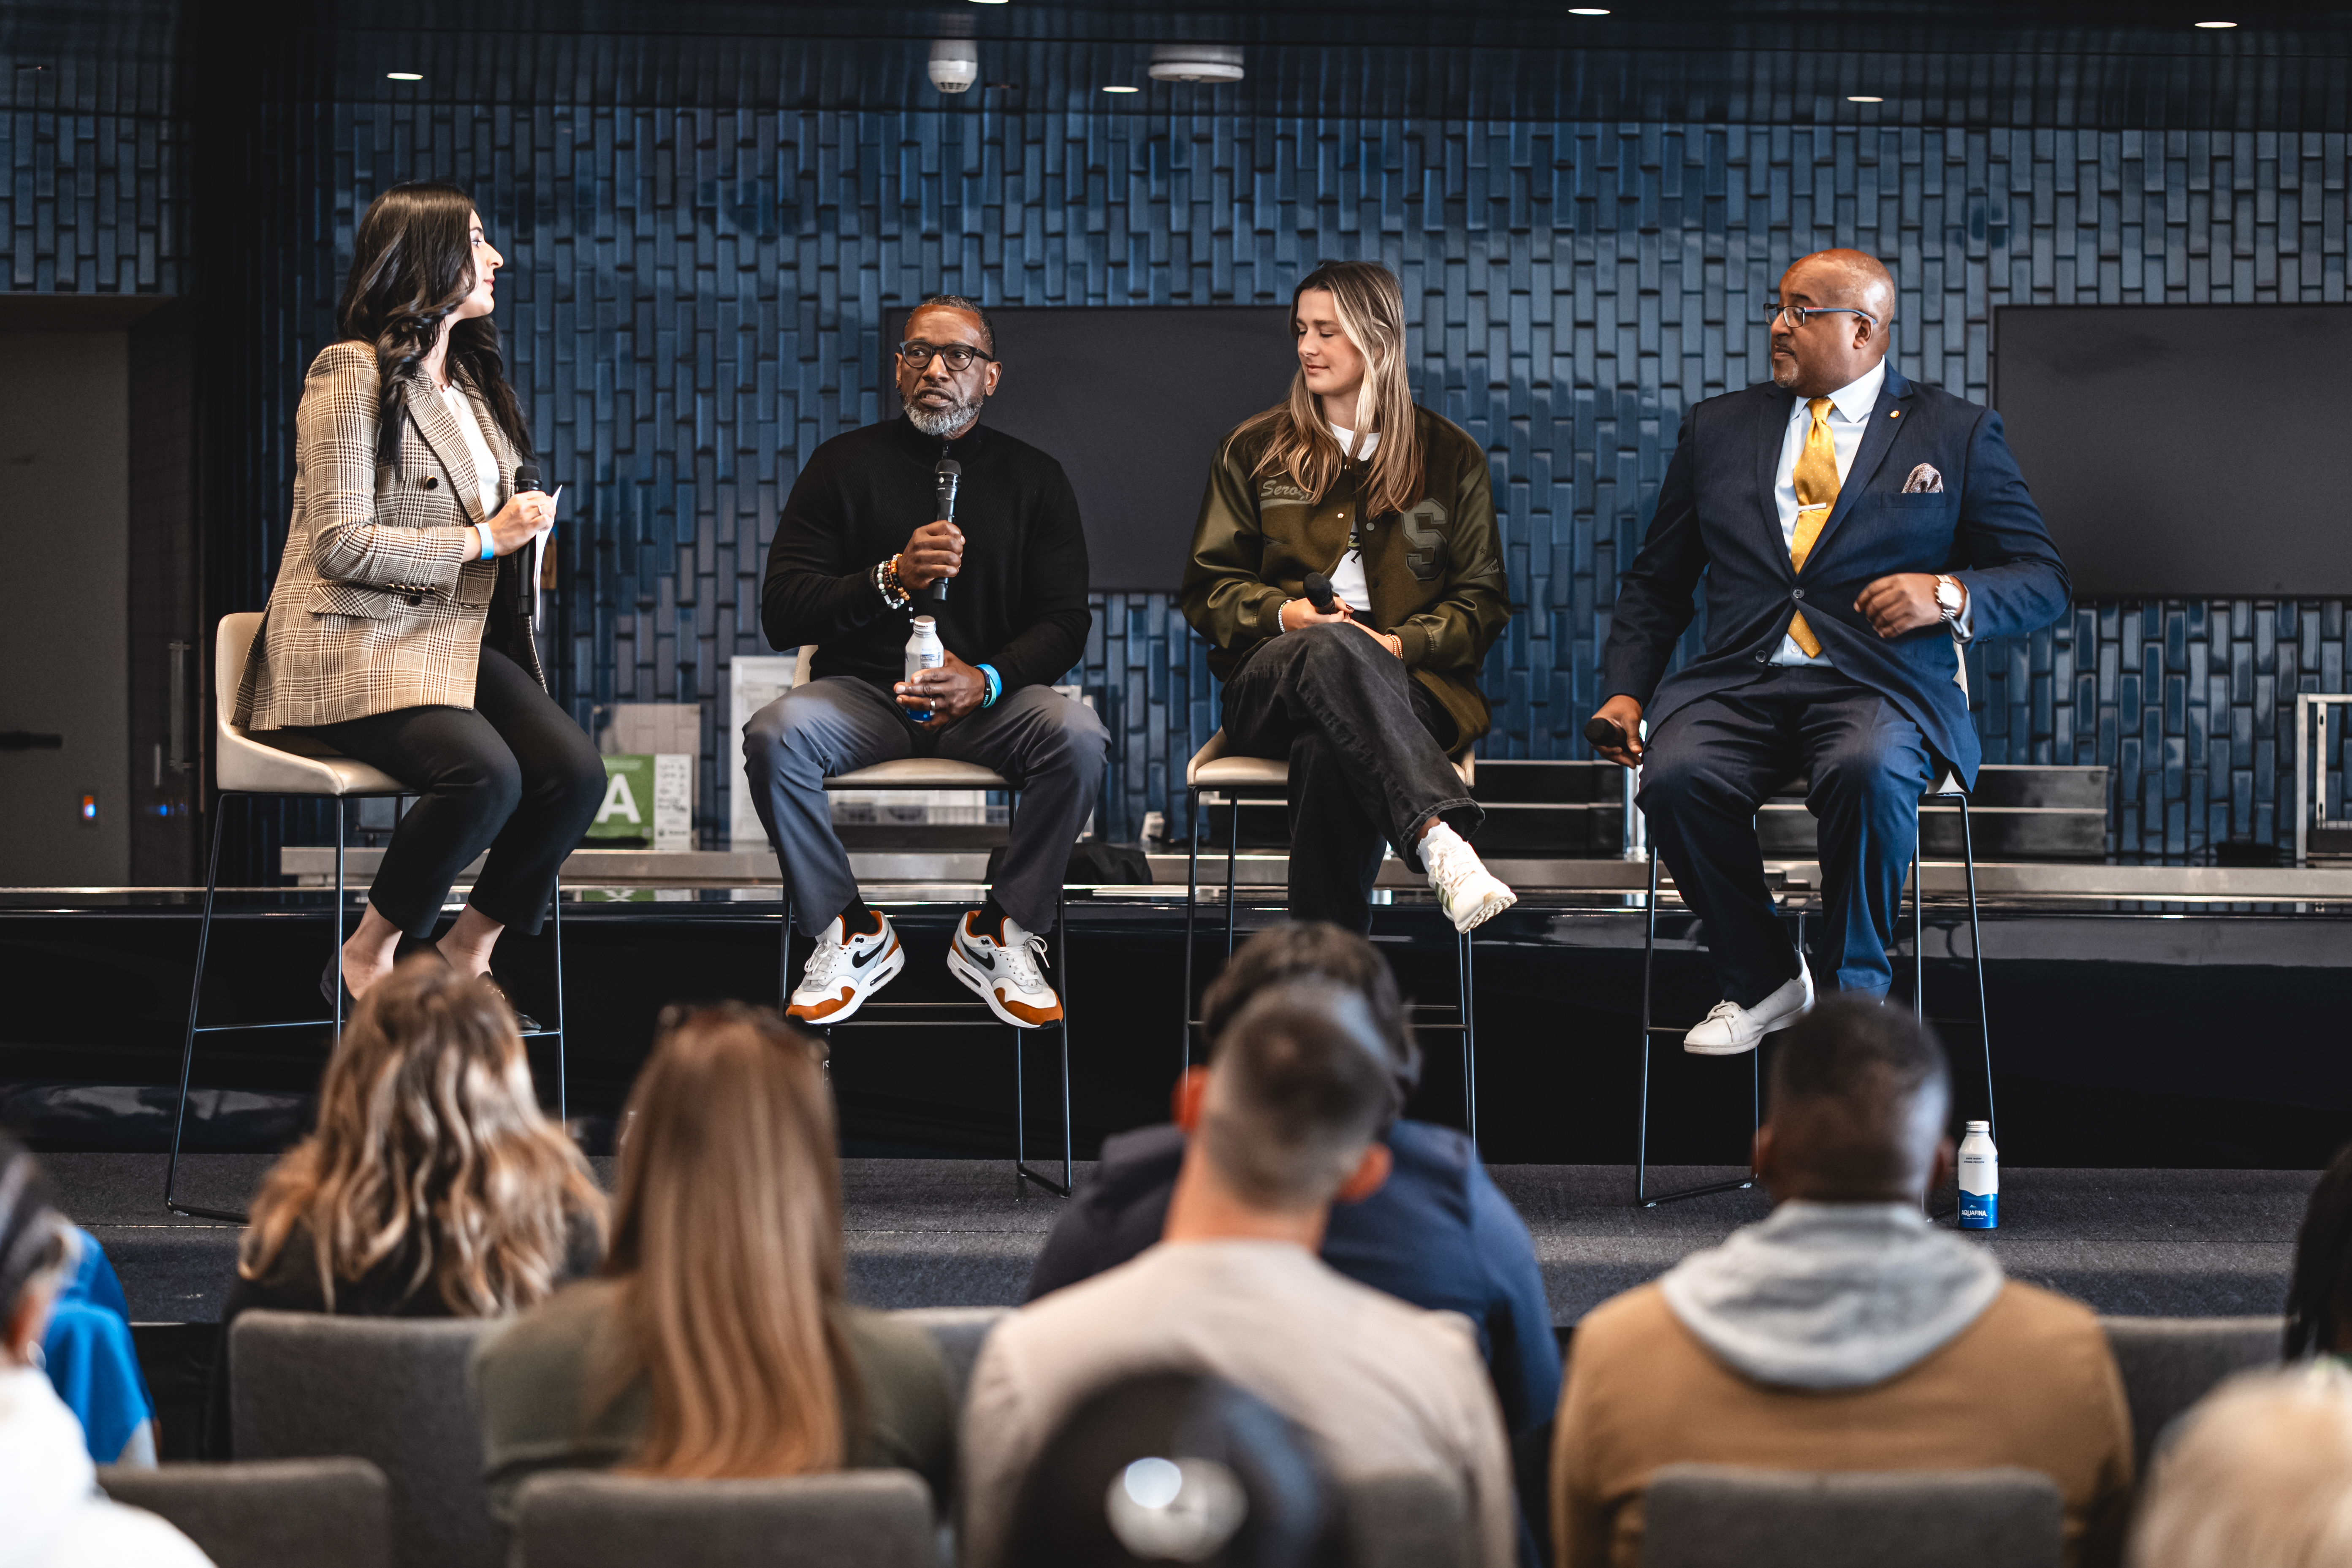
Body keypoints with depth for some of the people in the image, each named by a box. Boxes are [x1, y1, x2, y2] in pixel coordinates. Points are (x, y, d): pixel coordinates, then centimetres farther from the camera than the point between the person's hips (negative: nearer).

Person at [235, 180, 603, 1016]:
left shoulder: (469, 380, 19)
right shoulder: (353, 373, -8)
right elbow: (341, 545, -15)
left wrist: (523, 533, 11)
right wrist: (482, 540, -14)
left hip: (461, 637, 8)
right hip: (359, 642, -8)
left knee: (576, 772, -18)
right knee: (485, 774, -32)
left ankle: (468, 948, 1)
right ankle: (368, 957, -12)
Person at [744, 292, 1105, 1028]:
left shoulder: (1032, 477, 8)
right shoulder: (845, 465, 5)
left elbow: (1065, 623, 1)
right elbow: (781, 613, -3)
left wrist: (988, 681, -20)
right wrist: (892, 578, -19)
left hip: (988, 700, 0)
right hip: (864, 691, 0)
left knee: (1078, 738, -31)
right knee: (776, 736, -31)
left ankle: (1000, 934, -13)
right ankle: (851, 935, -13)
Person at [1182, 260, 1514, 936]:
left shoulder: (1451, 457, 15)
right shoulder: (1255, 450, 18)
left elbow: (1482, 601, 11)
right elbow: (1208, 589, 15)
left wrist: (1402, 642, -9)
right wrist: (1285, 614, -7)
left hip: (1405, 683, 0)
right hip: (1269, 679, 1)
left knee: (1327, 749, -40)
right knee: (1333, 646, -41)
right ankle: (1440, 840, -61)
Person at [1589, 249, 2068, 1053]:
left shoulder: (1956, 434, 11)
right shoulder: (1718, 427, 19)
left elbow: (2043, 583, 8)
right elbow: (1654, 581, 22)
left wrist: (1950, 593, -13)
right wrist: (1625, 691, 6)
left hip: (1880, 685, -3)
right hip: (1739, 680, 3)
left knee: (1869, 773, -38)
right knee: (1677, 777, -30)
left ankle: (1856, 990, -14)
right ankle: (1762, 982, -6)